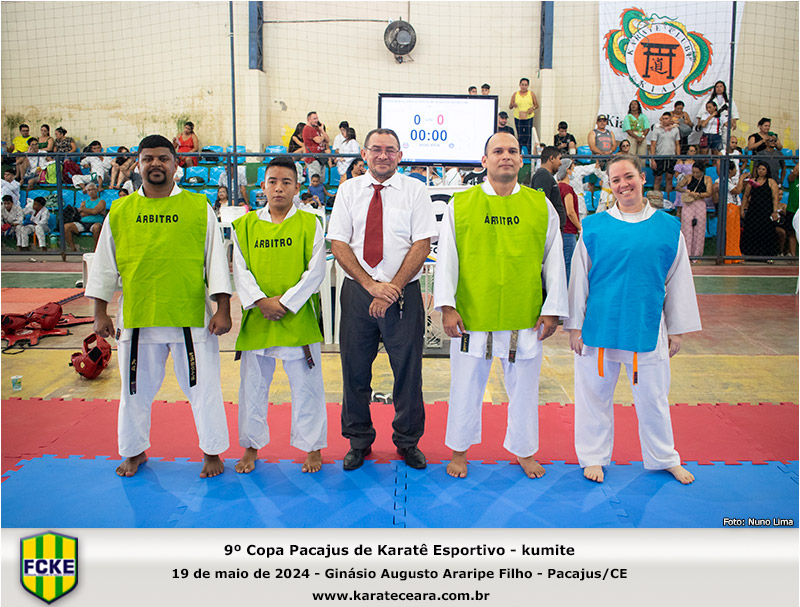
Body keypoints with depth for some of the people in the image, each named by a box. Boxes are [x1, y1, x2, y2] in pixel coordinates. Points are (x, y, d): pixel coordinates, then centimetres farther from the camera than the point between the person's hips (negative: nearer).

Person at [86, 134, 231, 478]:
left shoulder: (199, 208, 2)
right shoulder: (119, 211, 6)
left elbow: (216, 259, 1)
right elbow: (104, 264, 11)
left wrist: (223, 310, -5)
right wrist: (100, 313, 7)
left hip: (192, 318, -2)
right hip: (137, 318, 2)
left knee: (202, 386, 5)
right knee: (136, 389, 15)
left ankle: (212, 451, 24)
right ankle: (135, 451, 36)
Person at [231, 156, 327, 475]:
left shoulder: (309, 224, 0)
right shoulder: (245, 225, 7)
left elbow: (316, 271, -5)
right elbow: (240, 270, 2)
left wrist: (285, 302, -13)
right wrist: (261, 301, -13)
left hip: (298, 318, -2)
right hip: (256, 318, 2)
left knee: (306, 385, 5)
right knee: (253, 384, 12)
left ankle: (313, 448, 22)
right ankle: (251, 447, 29)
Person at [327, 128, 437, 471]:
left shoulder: (415, 190, 2)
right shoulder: (349, 190, 7)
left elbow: (422, 244, -5)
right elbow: (338, 243, 1)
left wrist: (392, 289, -13)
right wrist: (371, 284, -11)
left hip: (403, 293, -1)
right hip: (356, 291, 2)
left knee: (408, 370, 4)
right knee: (355, 369, 8)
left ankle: (407, 442, 24)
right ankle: (359, 442, 26)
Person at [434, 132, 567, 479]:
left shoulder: (540, 206, 5)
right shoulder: (460, 204, 2)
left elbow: (554, 260, 6)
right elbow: (446, 257, 0)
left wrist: (552, 310, 2)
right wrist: (447, 306, -6)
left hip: (525, 318, 1)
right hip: (471, 316, -1)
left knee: (524, 386, 13)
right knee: (466, 385, 11)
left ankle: (525, 451, 34)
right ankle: (459, 450, 30)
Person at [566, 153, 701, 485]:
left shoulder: (668, 227, 3)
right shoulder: (593, 227, -2)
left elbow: (678, 280, 8)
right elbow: (579, 278, 2)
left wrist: (677, 330, 8)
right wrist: (575, 327, 0)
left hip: (647, 327, 1)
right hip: (600, 326, -1)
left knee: (653, 395, 13)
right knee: (595, 393, 9)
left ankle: (664, 458, 34)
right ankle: (594, 456, 28)